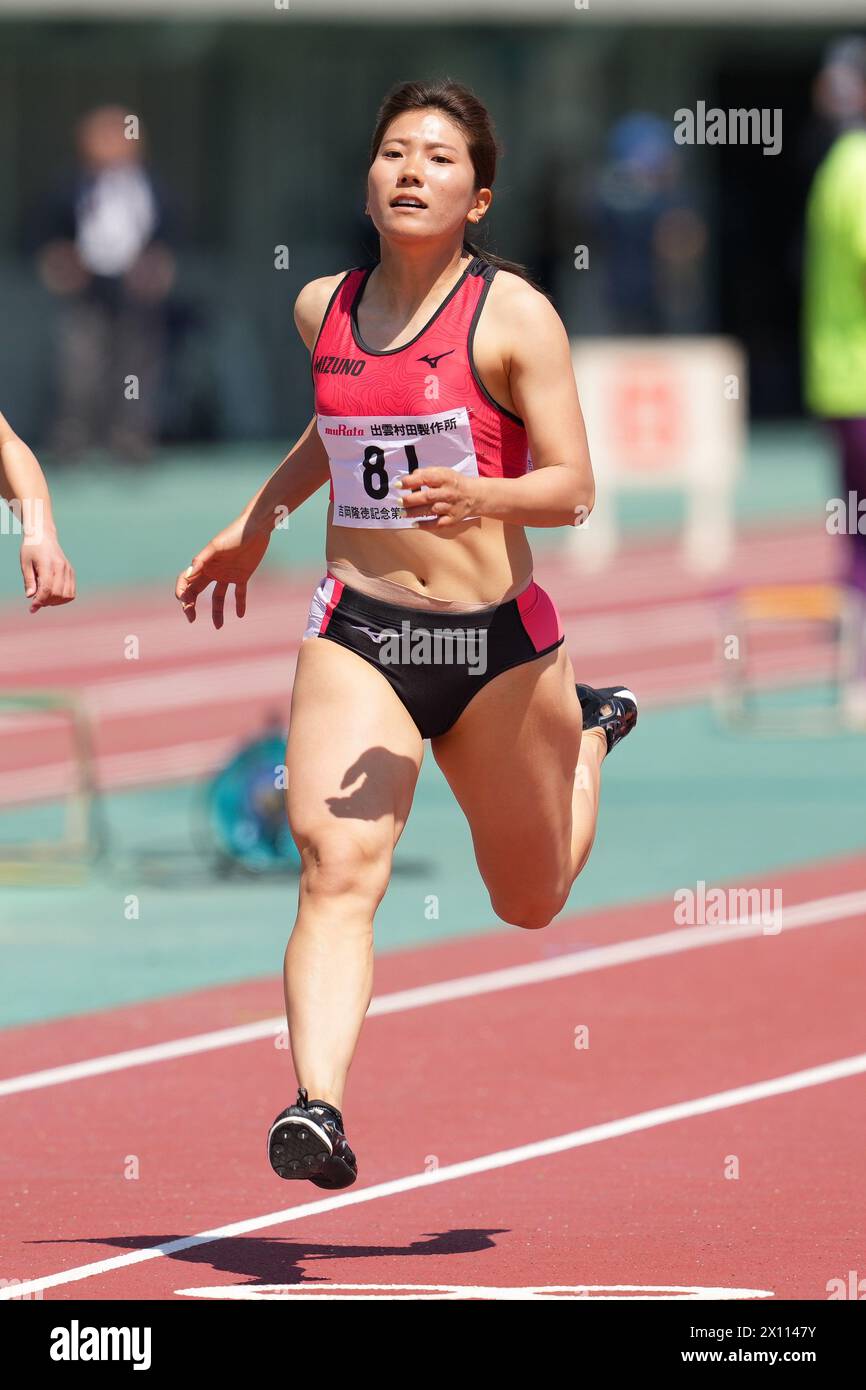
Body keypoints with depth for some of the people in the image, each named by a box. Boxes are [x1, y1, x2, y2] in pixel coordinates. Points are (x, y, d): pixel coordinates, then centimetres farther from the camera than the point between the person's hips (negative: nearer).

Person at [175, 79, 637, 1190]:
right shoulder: (322, 307, 6)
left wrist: (480, 495, -30)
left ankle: (589, 735, 50)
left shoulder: (514, 315, -9)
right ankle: (318, 1109, -33)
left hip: (496, 640, -2)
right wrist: (254, 523, 31)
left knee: (530, 900, 20)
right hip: (356, 635, 2)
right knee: (336, 875, -21)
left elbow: (572, 487, -11)